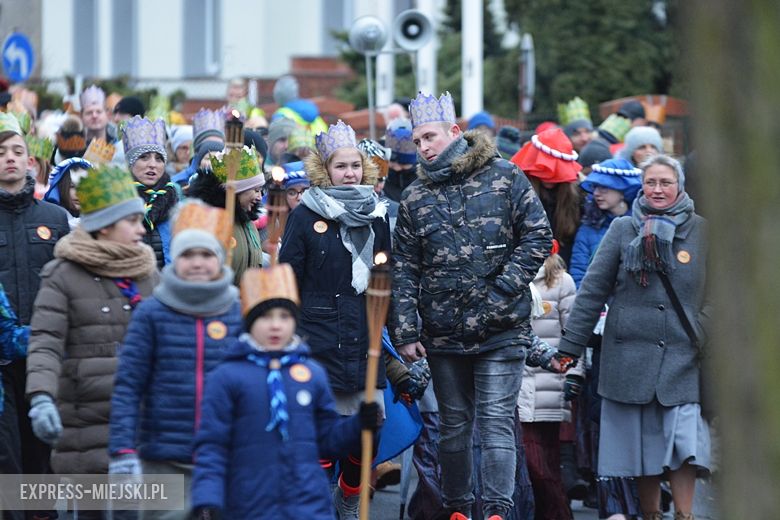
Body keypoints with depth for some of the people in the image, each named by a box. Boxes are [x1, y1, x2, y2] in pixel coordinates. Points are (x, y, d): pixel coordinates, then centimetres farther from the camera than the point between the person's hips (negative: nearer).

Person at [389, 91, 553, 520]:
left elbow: (538, 237, -2)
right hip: (443, 335, 3)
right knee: (454, 424, 12)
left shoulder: (505, 178, -1)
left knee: (496, 422, -9)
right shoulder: (415, 198, 8)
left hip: (501, 331, -3)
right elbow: (403, 269, 6)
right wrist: (405, 332, -2)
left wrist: (502, 291, -11)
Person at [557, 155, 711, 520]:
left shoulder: (700, 231, 4)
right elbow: (592, 290, 5)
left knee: (684, 443, -11)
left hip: (683, 357, -1)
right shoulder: (623, 229, 5)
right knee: (642, 443, 5)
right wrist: (569, 347, 3)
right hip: (630, 354, 1)